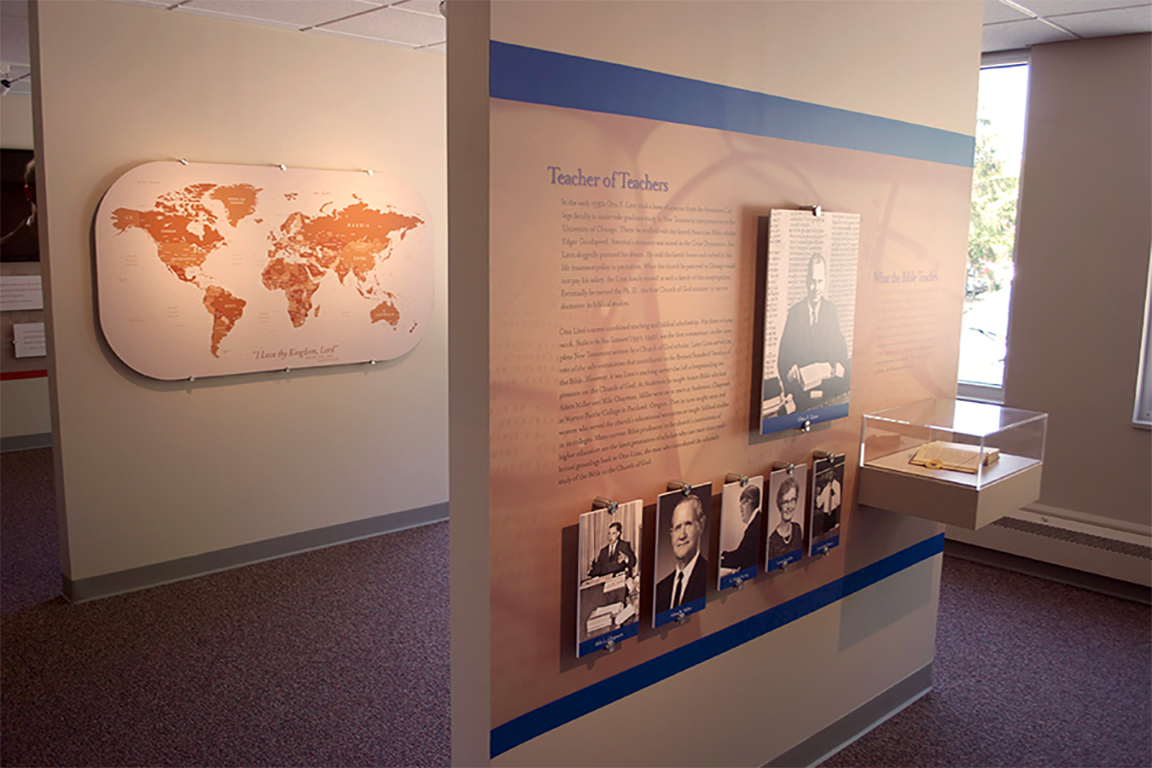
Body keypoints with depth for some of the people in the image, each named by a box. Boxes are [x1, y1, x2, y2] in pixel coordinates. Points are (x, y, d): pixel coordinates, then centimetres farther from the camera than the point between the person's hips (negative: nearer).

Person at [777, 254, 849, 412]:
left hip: (827, 378, 3)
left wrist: (839, 365, -10)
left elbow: (840, 347, 12)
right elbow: (784, 353, 3)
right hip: (801, 380, -3)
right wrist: (791, 369, -19)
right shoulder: (795, 311, 6)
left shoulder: (831, 310, 12)